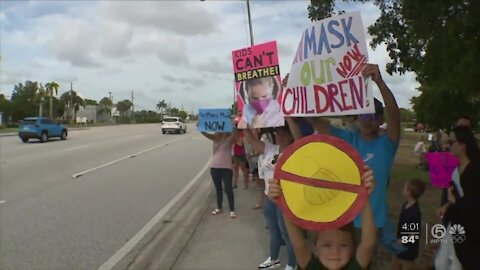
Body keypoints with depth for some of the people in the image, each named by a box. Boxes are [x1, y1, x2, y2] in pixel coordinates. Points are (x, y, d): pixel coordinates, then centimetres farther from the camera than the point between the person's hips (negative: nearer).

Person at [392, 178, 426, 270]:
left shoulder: (414, 212, -30)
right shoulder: (406, 205, -3)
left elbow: (414, 235, -25)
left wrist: (399, 241, -20)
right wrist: (397, 241, 11)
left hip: (408, 250, -8)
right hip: (400, 247, 8)